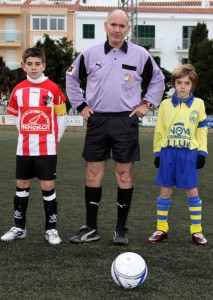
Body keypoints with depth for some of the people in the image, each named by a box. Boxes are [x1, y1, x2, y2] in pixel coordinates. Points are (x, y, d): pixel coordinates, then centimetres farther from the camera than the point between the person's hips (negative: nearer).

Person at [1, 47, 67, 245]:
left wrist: (54, 139, 0)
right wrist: (26, 135, 11)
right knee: (22, 185, 10)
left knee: (47, 186, -2)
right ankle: (19, 227, 21)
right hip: (24, 147, 4)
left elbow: (62, 116, 0)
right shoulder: (18, 90, 4)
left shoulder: (53, 89, -6)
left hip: (46, 148, -4)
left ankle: (51, 229, 9)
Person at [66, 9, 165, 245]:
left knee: (124, 174, 1)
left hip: (126, 121, -1)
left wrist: (147, 104, 5)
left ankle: (121, 229, 12)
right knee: (93, 173, 3)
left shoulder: (141, 55, 0)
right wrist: (80, 105, 9)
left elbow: (157, 80, 15)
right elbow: (72, 77, 16)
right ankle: (90, 228, 13)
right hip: (97, 120, 1)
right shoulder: (90, 53, 2)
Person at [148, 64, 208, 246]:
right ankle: (162, 229, 13)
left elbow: (202, 130, 6)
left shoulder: (198, 104, 3)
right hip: (168, 152, 1)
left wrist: (202, 152, 0)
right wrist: (157, 152, 4)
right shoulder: (165, 104, 3)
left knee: (192, 191, 2)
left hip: (188, 153, -1)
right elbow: (159, 130, 7)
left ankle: (197, 230, 11)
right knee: (165, 191, 5)